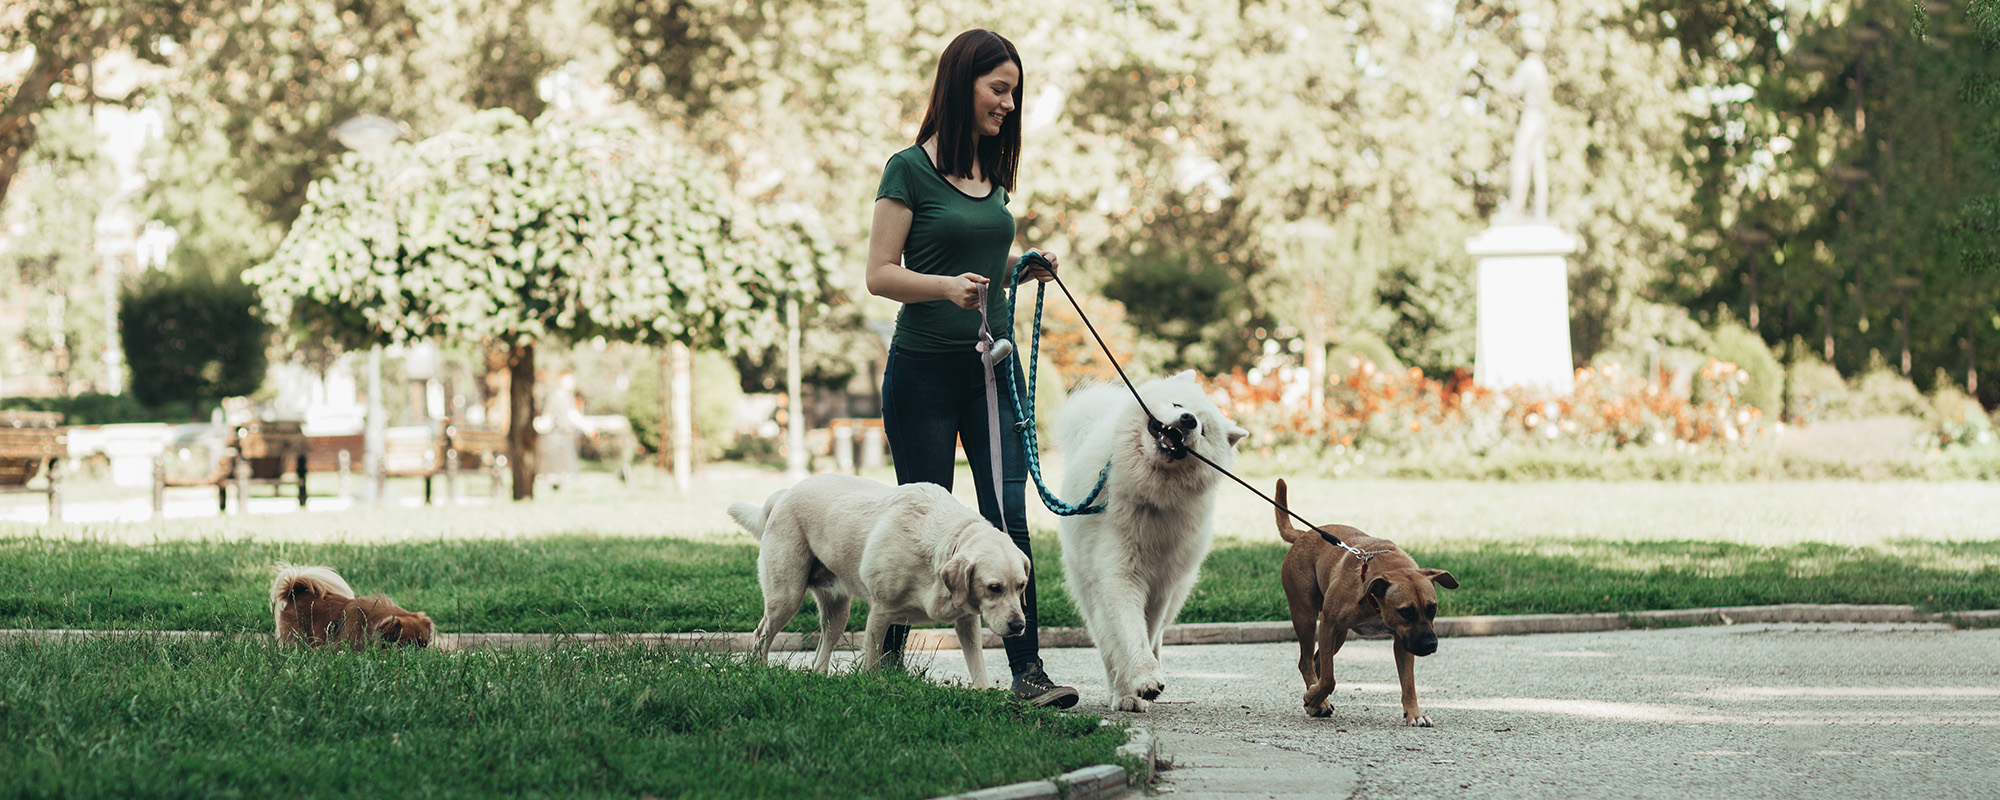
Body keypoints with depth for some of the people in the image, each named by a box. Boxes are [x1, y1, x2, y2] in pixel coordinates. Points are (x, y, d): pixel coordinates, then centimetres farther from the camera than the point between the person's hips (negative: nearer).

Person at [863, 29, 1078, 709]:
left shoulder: (991, 169, 13)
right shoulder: (910, 170, -6)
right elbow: (880, 274, -9)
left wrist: (1025, 267, 5)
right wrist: (947, 285, -25)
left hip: (992, 364, 5)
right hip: (924, 370, -5)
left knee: (1007, 515, -4)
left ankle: (1027, 670, -6)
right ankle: (886, 660, 17)